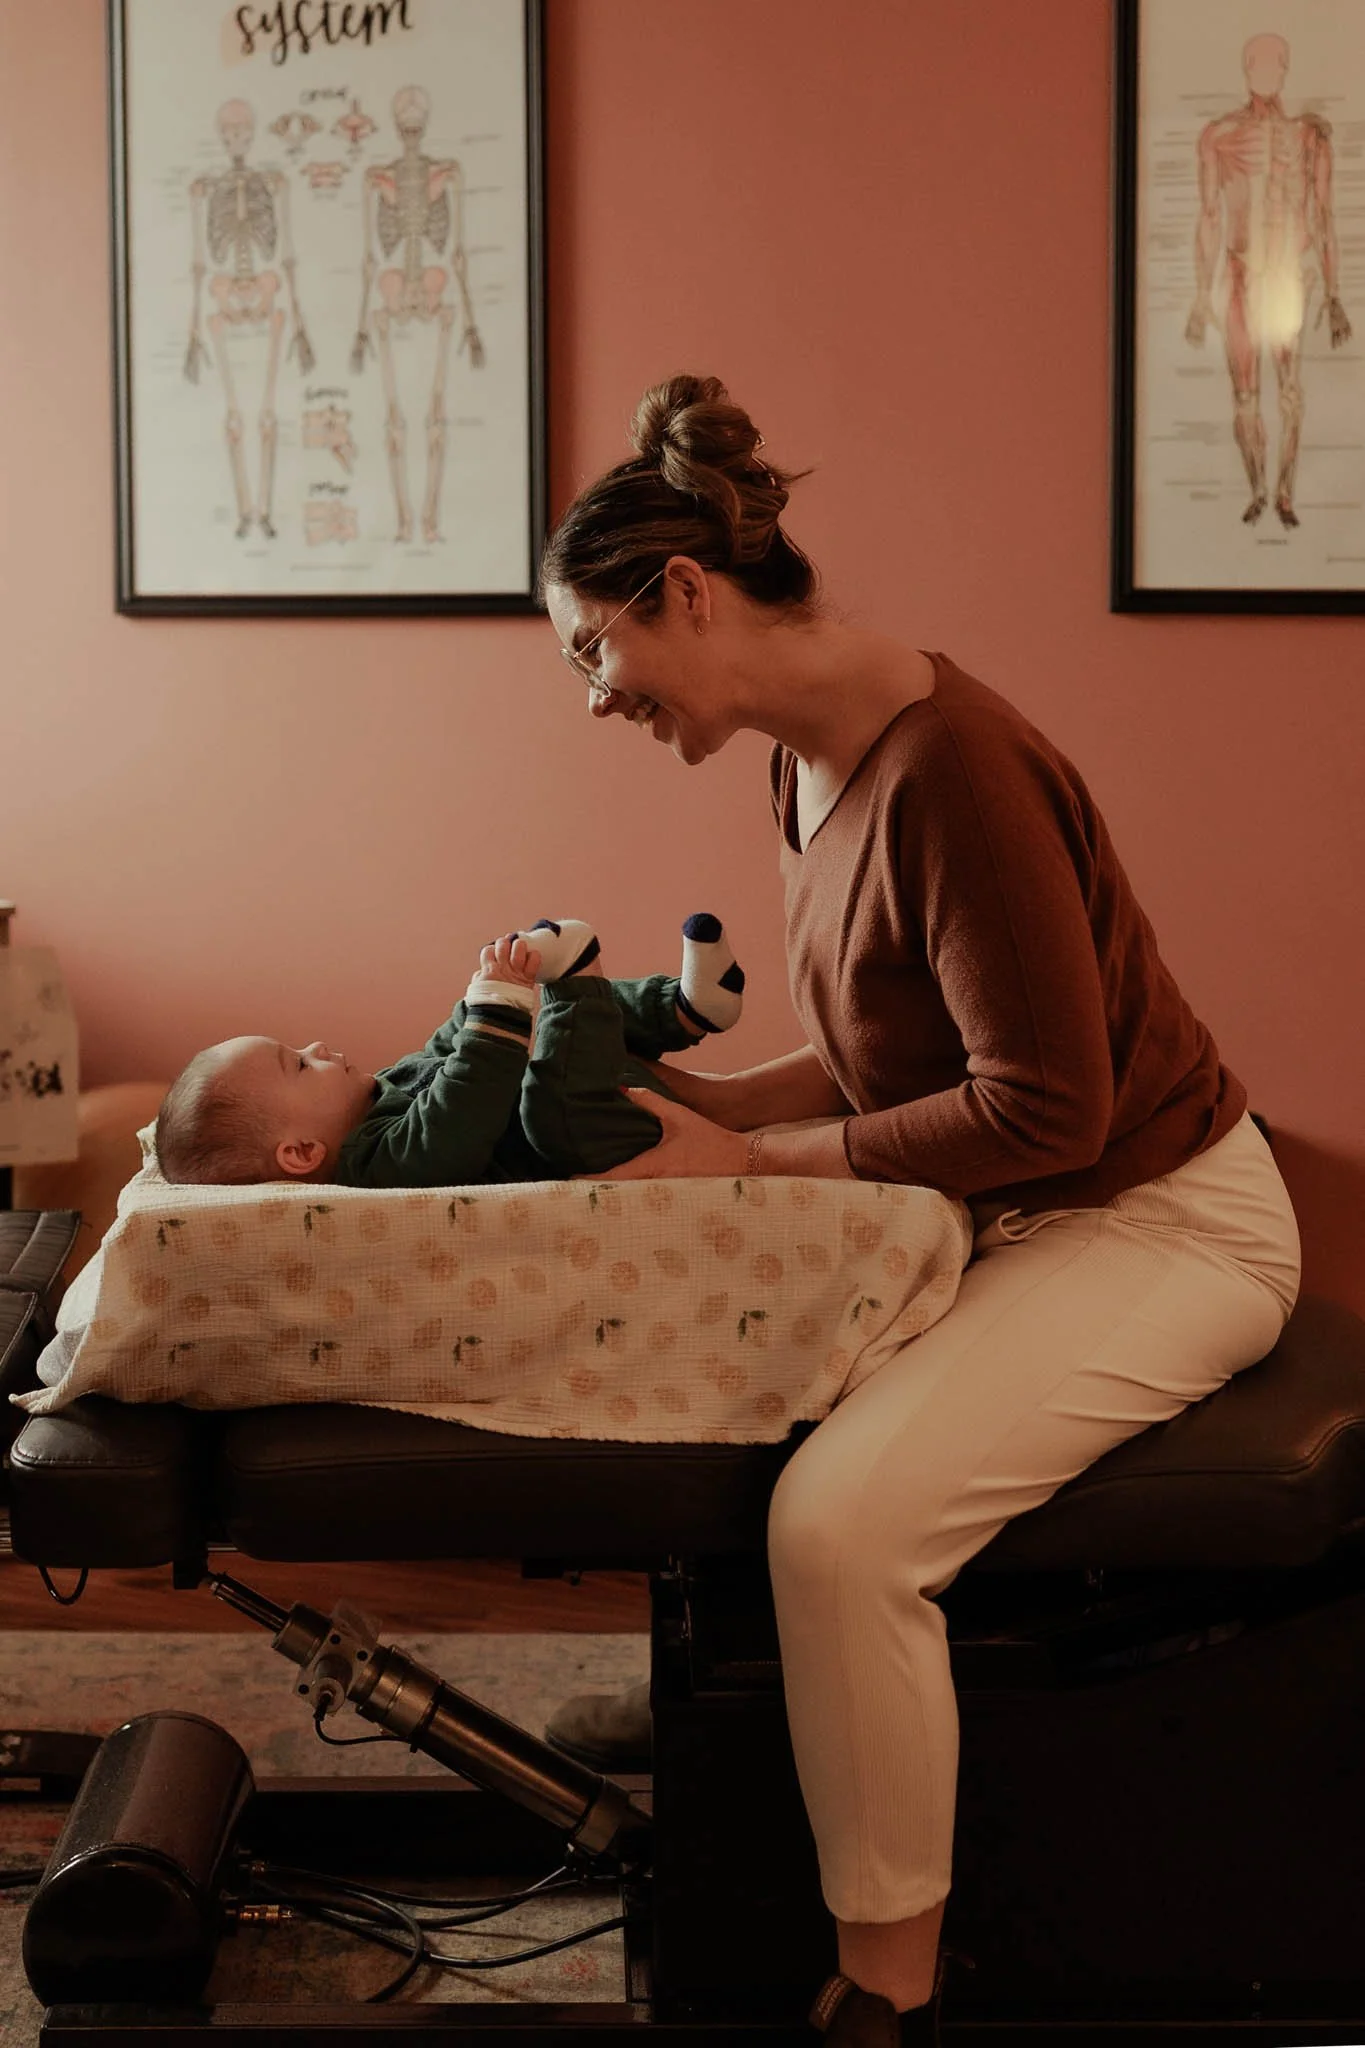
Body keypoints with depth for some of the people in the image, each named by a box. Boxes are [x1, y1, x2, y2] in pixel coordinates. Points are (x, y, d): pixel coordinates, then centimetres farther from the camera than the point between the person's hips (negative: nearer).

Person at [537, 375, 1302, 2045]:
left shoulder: (948, 769, -26)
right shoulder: (814, 764, 4)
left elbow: (1044, 1106, -26)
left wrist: (754, 1157, -20)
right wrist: (693, 1096, 1)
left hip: (1155, 1222, -10)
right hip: (1000, 1210, 10)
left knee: (842, 1519, -27)